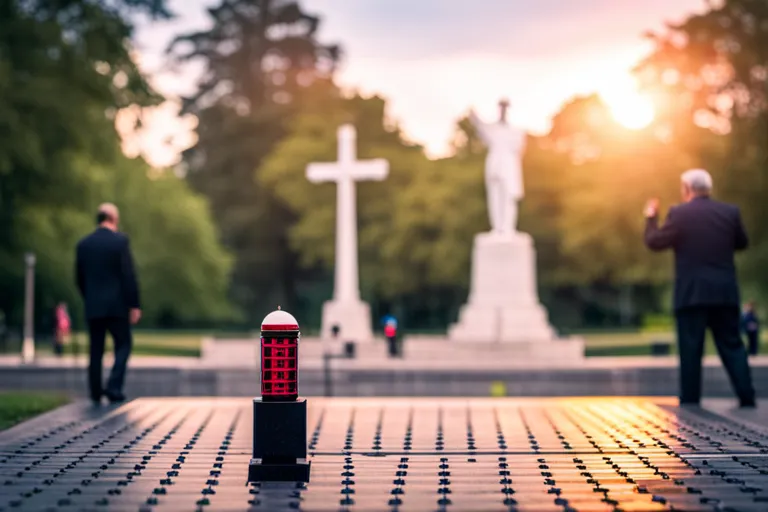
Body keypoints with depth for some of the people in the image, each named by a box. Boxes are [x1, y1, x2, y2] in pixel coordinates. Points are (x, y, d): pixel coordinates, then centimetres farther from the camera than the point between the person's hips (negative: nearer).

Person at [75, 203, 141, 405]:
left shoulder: (83, 244, 6)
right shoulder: (120, 241, -7)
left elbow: (80, 277, 11)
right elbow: (129, 275, -11)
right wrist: (134, 305, -9)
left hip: (93, 305, 4)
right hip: (117, 305, -4)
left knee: (96, 350, 10)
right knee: (123, 345, 6)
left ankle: (96, 392, 11)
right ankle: (114, 387, -8)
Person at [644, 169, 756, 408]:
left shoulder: (679, 214, -7)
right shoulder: (730, 212, 5)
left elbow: (654, 242, -1)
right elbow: (741, 243, 18)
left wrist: (651, 218, 14)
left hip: (691, 293, -3)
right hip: (725, 294, 3)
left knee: (690, 349, 1)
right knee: (732, 346, 10)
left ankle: (690, 401, 1)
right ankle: (747, 397, 3)